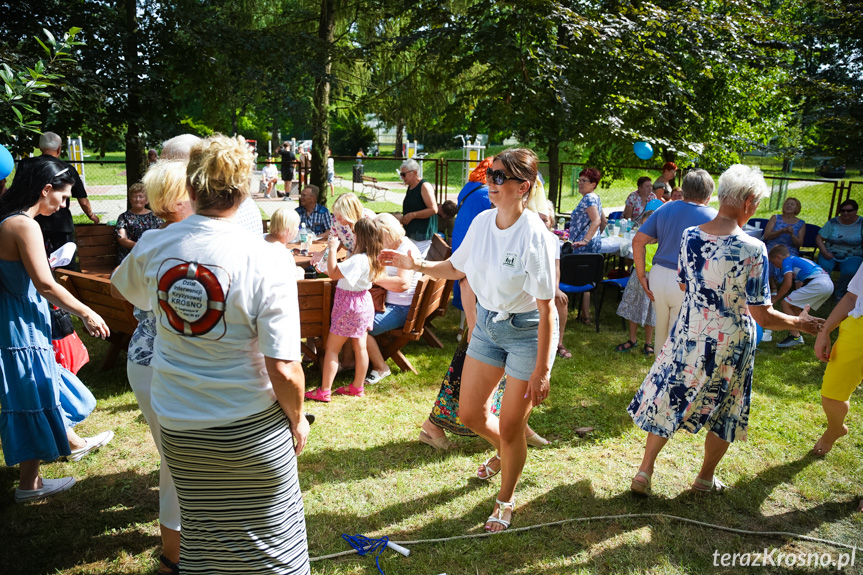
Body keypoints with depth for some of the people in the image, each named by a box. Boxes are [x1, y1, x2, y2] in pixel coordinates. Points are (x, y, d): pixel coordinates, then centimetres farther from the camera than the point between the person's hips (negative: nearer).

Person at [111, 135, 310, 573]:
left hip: (178, 430, 4)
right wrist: (297, 419, -3)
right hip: (252, 432, -4)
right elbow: (284, 370, -20)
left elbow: (123, 289, 18)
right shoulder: (267, 261, -21)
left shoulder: (153, 247, -7)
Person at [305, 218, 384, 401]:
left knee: (332, 347, 1)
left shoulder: (358, 260, -27)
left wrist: (333, 249, -20)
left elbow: (333, 273, -29)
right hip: (363, 303, 9)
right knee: (360, 347, 14)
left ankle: (324, 391, 6)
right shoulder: (373, 259, 2)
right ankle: (358, 387, 25)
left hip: (350, 307, -9)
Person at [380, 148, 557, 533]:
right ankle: (504, 452, 48)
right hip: (487, 324, 6)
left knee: (510, 428, 4)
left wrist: (541, 370, -21)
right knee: (469, 413, 13)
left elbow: (546, 308, -22)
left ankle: (505, 499, 32)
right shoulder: (481, 222, -5)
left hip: (527, 332, -6)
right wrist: (415, 265, -5)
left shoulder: (534, 237, -25)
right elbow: (456, 269, 11)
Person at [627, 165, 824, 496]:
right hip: (729, 346, -3)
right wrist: (799, 323, 0)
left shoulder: (689, 236, -8)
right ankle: (706, 478, 36)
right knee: (724, 411, 19)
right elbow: (763, 317, -17)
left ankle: (644, 472, 20)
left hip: (687, 336, 4)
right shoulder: (752, 250, -21)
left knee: (668, 400, 16)